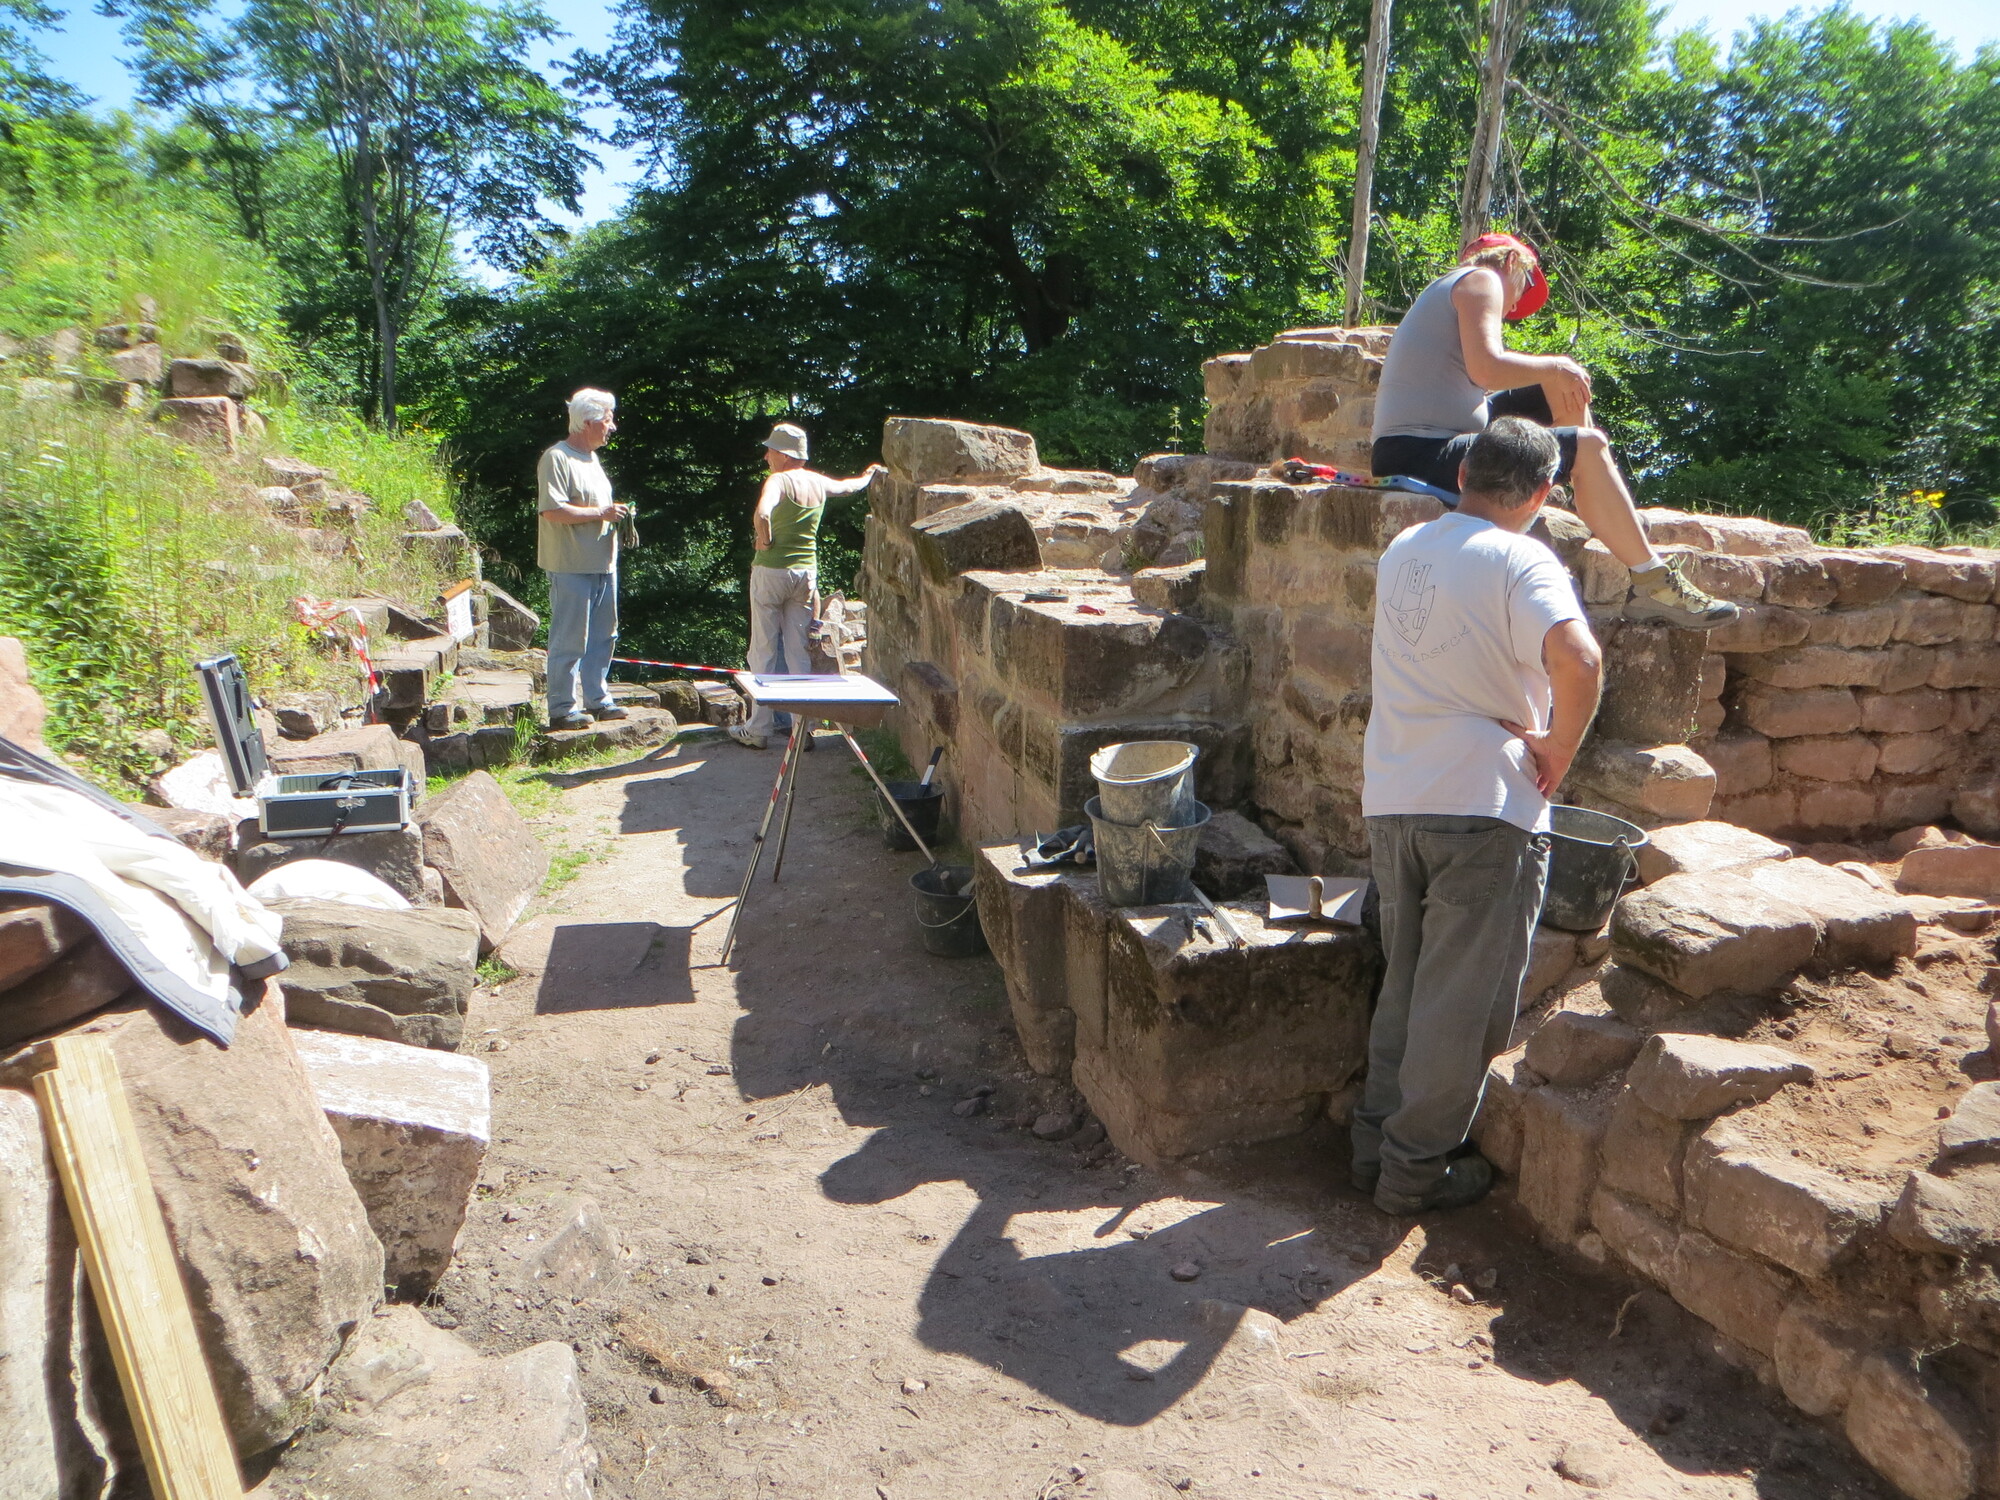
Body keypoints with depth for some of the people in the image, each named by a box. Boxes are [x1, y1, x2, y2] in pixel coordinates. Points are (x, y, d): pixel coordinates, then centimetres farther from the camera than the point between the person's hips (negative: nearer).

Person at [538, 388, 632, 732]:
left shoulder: (592, 458, 18)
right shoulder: (557, 458, -13)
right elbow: (552, 510, -22)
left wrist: (618, 517, 9)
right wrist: (601, 513, -18)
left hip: (603, 563, 9)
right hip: (571, 566, -9)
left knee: (603, 635, 15)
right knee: (569, 640, -4)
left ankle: (597, 699, 26)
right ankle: (563, 709, 4)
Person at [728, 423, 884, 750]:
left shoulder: (778, 480, -12)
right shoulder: (819, 483, 7)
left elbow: (761, 514, -33)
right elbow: (850, 486, 29)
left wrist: (764, 540, -13)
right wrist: (868, 474, 50)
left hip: (771, 571, -5)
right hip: (806, 573, 5)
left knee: (764, 652, 3)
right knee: (799, 653, 10)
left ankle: (759, 729, 7)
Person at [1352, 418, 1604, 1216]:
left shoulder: (1402, 549, 11)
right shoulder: (1521, 562, -12)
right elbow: (1577, 660, -29)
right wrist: (1558, 748, -14)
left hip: (1391, 798, 7)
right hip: (1483, 806, -6)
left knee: (1404, 981, 19)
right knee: (1461, 1001, 6)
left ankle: (1378, 1142, 27)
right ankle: (1418, 1168, 16)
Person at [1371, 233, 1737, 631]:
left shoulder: (1446, 289, 28)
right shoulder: (1481, 279, -1)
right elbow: (1487, 370, -18)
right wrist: (1554, 367, -1)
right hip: (1422, 453, -10)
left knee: (1565, 391, 18)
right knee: (1587, 448, -11)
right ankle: (1654, 583, -5)